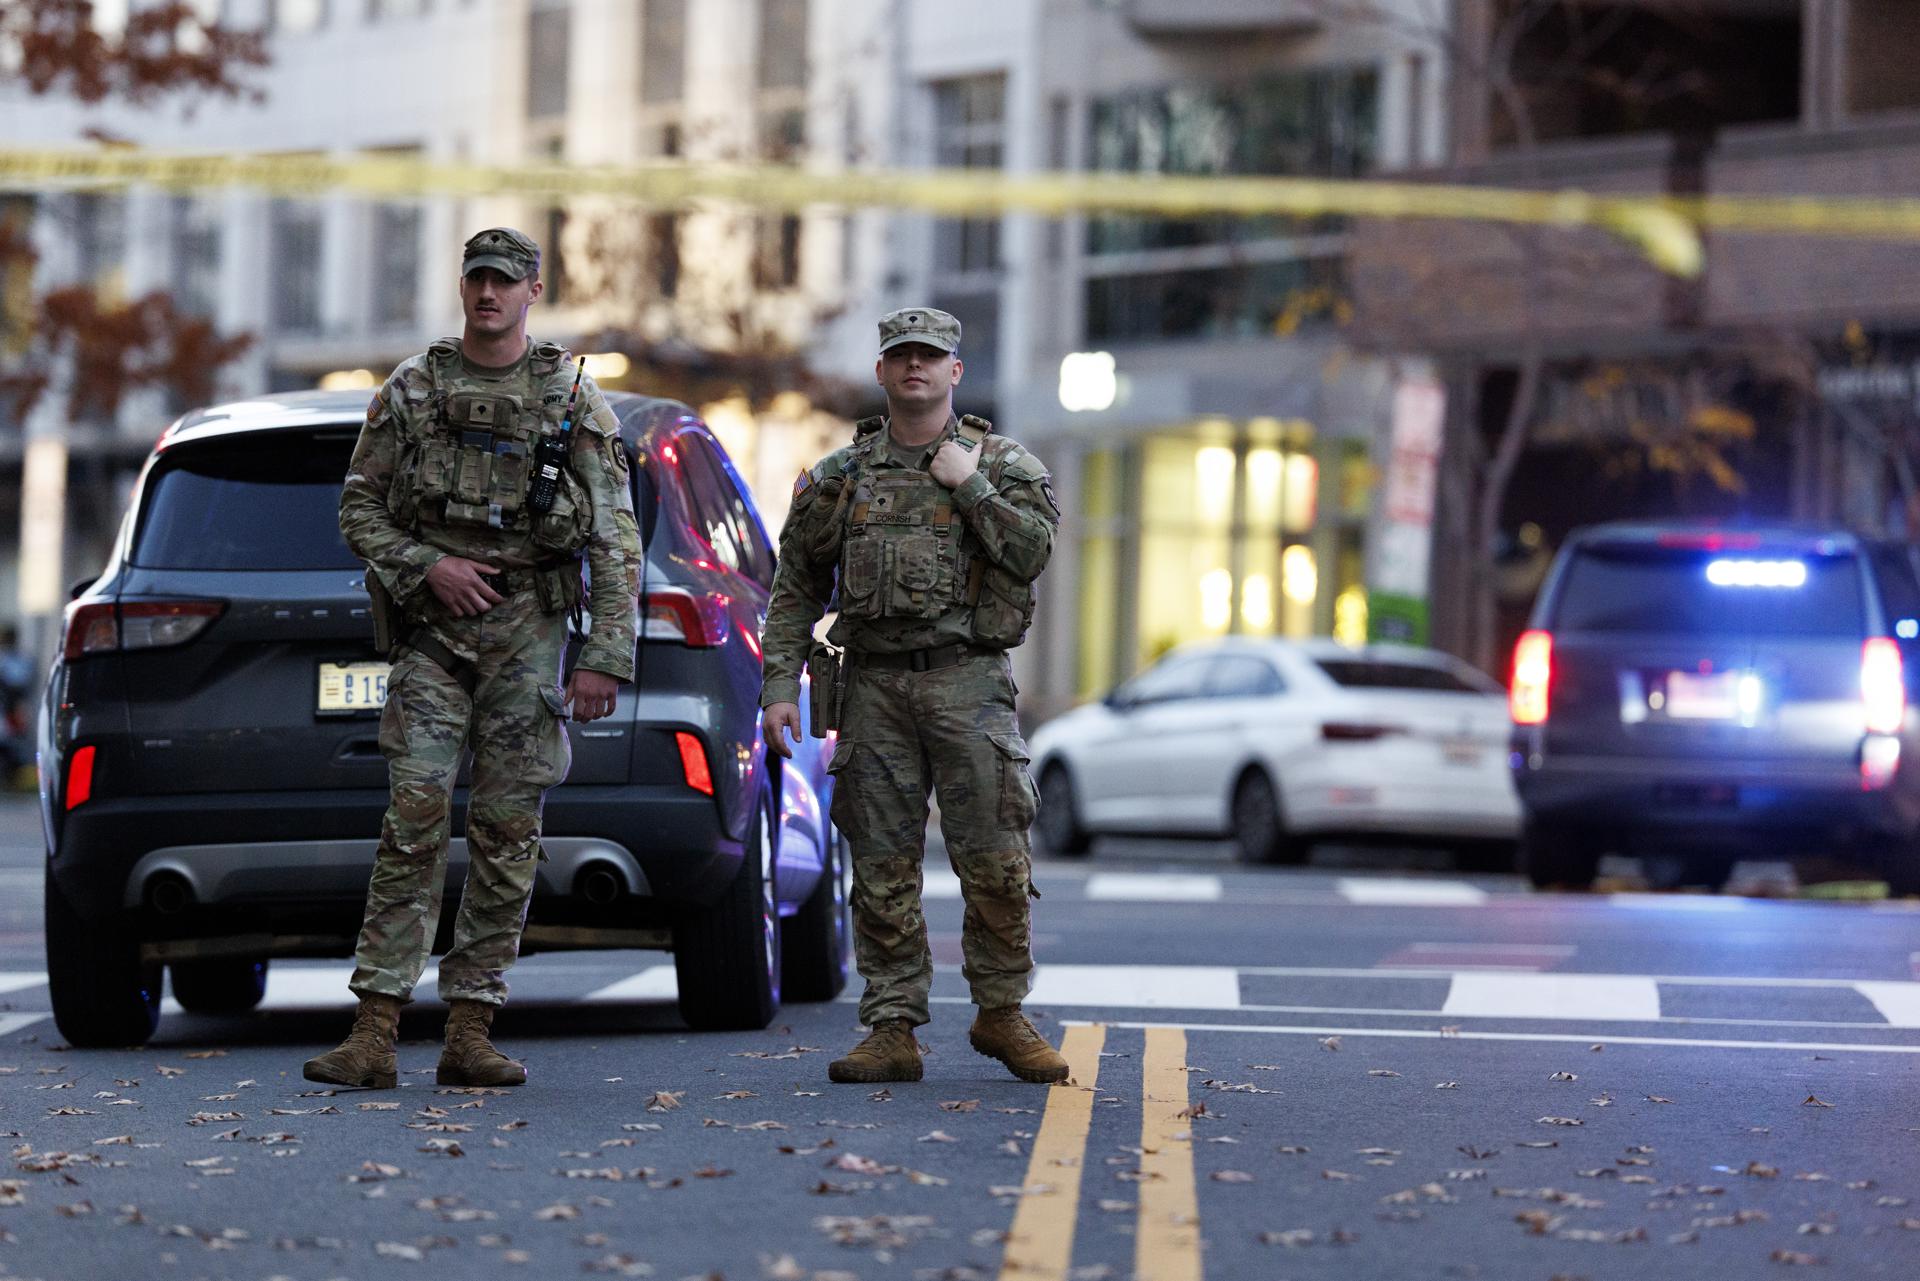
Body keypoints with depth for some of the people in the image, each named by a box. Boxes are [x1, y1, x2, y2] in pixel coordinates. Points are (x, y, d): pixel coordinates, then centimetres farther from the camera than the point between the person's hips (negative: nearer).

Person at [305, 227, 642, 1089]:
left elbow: (616, 541, 2)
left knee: (507, 832, 0)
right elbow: (360, 509, 9)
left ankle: (470, 1031, 4)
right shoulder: (408, 392, 8)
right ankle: (375, 1032, -10)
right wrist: (425, 565, -8)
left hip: (528, 629, 0)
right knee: (413, 820, -8)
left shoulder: (574, 400, 5)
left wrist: (605, 657, -6)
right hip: (433, 629, 0)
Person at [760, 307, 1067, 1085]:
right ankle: (893, 1029, 5)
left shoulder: (1002, 464, 7)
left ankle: (1002, 1014, 8)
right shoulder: (840, 476, 13)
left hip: (968, 679, -2)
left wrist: (969, 485, -8)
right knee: (882, 867, 1)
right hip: (874, 685, 2)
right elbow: (796, 588, 13)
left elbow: (1033, 551, -8)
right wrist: (780, 685, 4)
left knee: (994, 862, -6)